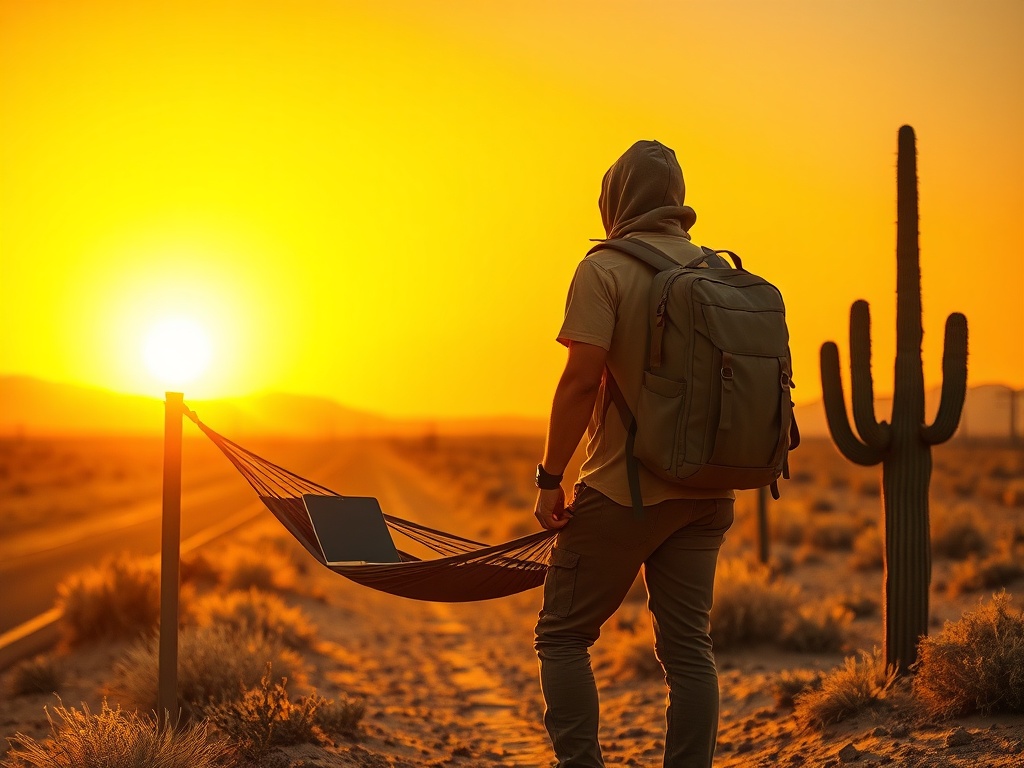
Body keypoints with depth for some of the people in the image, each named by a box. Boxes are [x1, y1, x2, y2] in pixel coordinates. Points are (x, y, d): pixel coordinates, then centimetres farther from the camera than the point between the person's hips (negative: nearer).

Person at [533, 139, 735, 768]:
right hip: (705, 494, 6)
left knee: (564, 636, 6)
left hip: (623, 490, -6)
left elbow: (582, 378, -16)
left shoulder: (605, 269, -8)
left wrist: (550, 479, -11)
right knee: (689, 646, 9)